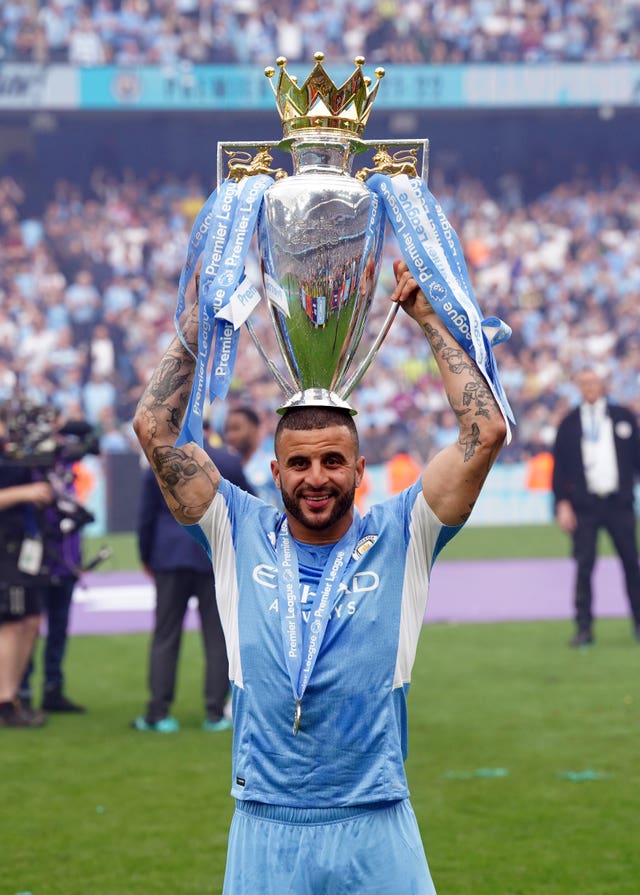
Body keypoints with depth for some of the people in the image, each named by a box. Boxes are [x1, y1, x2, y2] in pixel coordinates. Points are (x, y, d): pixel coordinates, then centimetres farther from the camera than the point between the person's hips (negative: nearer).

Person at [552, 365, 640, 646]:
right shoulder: (569, 423, 5)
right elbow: (560, 465, 5)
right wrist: (562, 503, -3)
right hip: (584, 505, -1)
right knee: (584, 565, -5)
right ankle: (584, 628, -2)